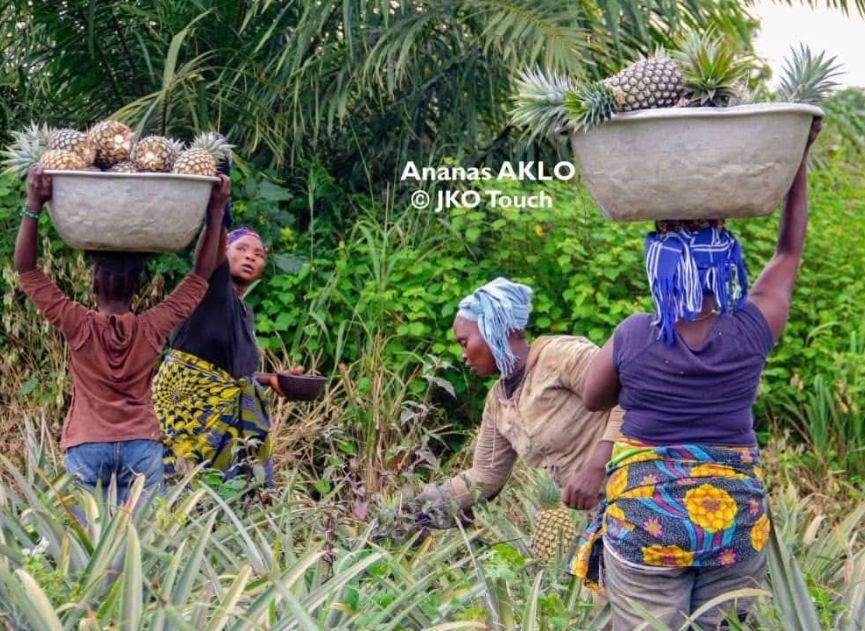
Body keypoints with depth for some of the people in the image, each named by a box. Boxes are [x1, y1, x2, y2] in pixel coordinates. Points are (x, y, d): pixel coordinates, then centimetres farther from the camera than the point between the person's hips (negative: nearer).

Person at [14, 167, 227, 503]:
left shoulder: (78, 326, -6)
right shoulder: (152, 328, -2)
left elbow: (26, 269, -1)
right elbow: (200, 275, 8)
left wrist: (34, 205, -5)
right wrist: (216, 211, 9)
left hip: (87, 448, -1)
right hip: (142, 447, 1)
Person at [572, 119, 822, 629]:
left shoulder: (632, 338, -10)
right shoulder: (753, 331, -7)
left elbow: (593, 400, 10)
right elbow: (790, 252, 10)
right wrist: (799, 159, 16)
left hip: (645, 519, -2)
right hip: (737, 520, 2)